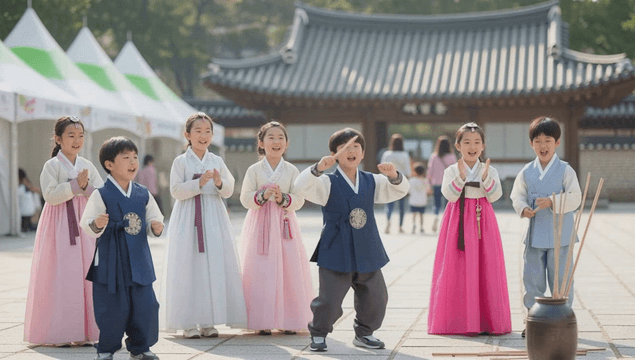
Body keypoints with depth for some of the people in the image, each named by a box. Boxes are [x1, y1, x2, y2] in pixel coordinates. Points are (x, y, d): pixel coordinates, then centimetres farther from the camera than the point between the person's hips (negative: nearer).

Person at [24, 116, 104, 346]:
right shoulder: (52, 166, -3)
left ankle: (83, 331, 9)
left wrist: (86, 186, -11)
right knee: (60, 277, -6)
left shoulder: (87, 166, 11)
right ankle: (57, 333, -1)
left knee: (86, 275, 2)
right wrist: (75, 185, -19)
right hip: (59, 227, -5)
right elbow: (50, 195, -14)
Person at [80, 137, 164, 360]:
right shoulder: (101, 195, -7)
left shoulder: (143, 195, 7)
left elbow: (154, 219, 16)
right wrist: (96, 224, -28)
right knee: (113, 307, -1)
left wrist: (156, 227, -6)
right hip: (111, 261, -4)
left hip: (139, 260, 4)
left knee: (145, 304, 5)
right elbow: (86, 225, -7)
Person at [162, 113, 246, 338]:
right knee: (189, 267, -5)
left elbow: (229, 191, 8)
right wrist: (199, 183, -18)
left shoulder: (217, 161, 10)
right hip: (189, 220, -4)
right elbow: (176, 191, -8)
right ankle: (188, 322, 1)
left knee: (215, 266, 0)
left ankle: (208, 322, 7)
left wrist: (219, 183, -12)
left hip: (214, 218, 4)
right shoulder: (181, 162, 0)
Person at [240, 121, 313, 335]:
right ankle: (263, 321, 1)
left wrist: (283, 198, -17)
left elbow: (299, 199, 1)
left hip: (285, 224, 2)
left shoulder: (292, 171, 6)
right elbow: (245, 198, -2)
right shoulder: (254, 170, 3)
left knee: (290, 270, -1)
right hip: (260, 224, -2)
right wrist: (262, 195, -19)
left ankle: (288, 320, 8)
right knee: (261, 272, -5)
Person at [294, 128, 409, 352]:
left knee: (376, 298, 9)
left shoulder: (372, 182, 10)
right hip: (336, 255, -5)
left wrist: (393, 175, -10)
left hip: (367, 253, 5)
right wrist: (318, 169, -35)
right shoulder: (328, 183, -4)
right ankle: (318, 334, 16)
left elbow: (400, 190, 12)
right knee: (329, 300, -7)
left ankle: (364, 333, 29)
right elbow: (302, 187, -19)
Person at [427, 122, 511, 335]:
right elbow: (449, 196, -11)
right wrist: (460, 177, -23)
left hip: (482, 222, 1)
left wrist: (485, 177, -21)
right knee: (458, 270, -2)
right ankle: (459, 320, 5)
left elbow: (494, 196, -7)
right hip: (459, 222, -1)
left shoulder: (490, 171, 6)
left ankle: (488, 320, 7)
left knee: (486, 268, 0)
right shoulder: (451, 171, 3)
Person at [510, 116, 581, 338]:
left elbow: (575, 198, -11)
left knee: (560, 276, 3)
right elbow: (517, 195, 9)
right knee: (532, 277, 8)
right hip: (535, 234, 3)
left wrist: (552, 201, -24)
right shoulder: (526, 172, 5)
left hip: (559, 234, -3)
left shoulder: (565, 170, -5)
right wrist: (523, 208, -12)